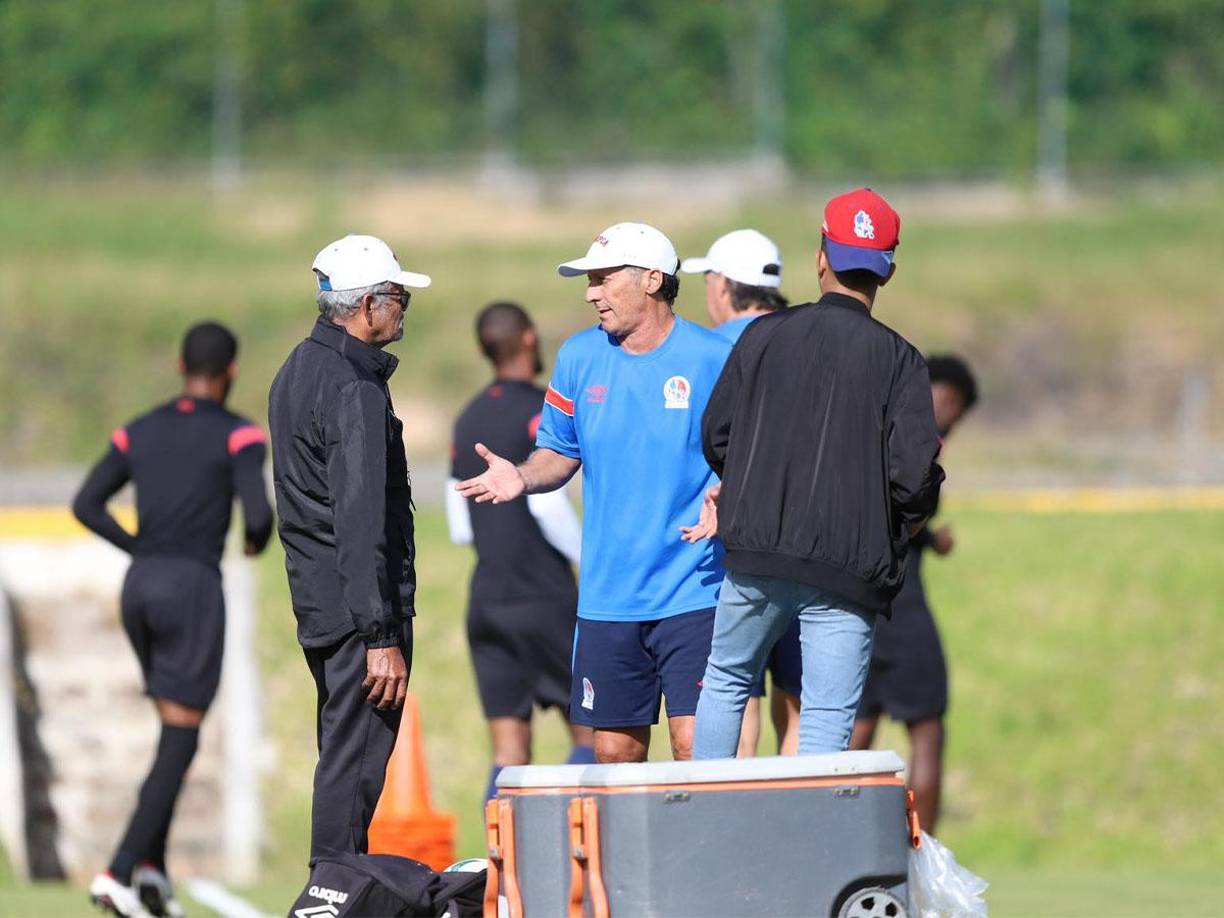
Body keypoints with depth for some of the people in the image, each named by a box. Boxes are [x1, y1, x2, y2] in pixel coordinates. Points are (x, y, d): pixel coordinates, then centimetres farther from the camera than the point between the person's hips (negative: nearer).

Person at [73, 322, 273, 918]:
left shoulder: (139, 432, 13)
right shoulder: (238, 435, -4)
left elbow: (86, 504, 6)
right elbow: (258, 513, -16)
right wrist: (259, 541, 8)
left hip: (140, 587, 6)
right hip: (194, 590, -6)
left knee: (176, 730, 19)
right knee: (179, 743, -3)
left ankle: (152, 869, 6)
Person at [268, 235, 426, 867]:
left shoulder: (297, 371, 15)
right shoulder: (356, 389, -17)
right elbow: (361, 524, -21)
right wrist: (382, 638, -22)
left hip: (315, 600, 10)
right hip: (357, 603, -10)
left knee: (344, 753, 16)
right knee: (355, 762, -7)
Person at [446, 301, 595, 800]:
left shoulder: (468, 419, 13)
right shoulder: (541, 411, -8)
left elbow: (460, 528, 14)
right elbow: (547, 501, -18)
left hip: (486, 599, 6)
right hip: (543, 596, -6)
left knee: (508, 753, 4)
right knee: (591, 729, 2)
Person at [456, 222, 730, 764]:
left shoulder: (711, 360, -5)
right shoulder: (580, 357, 8)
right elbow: (560, 453, 17)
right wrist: (522, 478, -4)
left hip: (693, 593, -4)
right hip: (608, 595, 4)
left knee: (697, 749, -11)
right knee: (615, 751, 7)